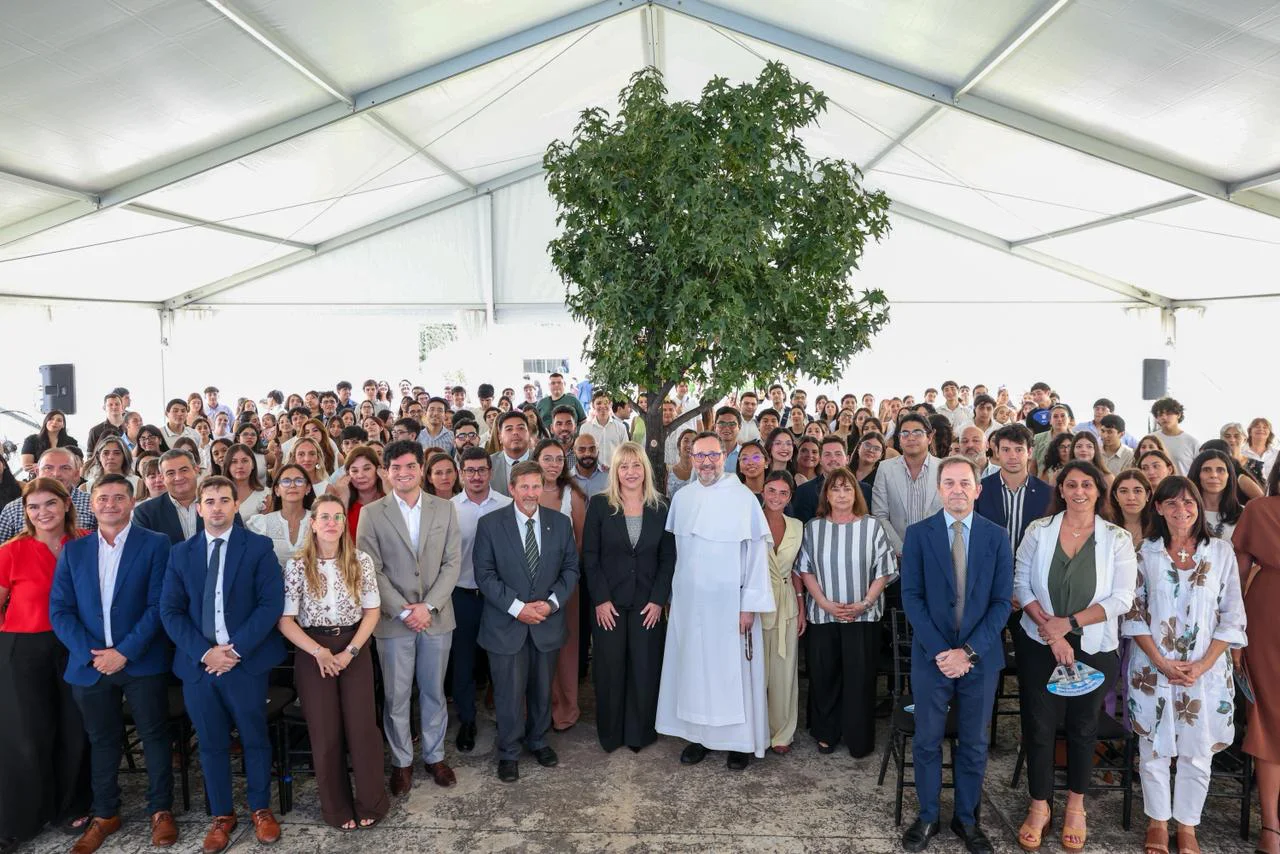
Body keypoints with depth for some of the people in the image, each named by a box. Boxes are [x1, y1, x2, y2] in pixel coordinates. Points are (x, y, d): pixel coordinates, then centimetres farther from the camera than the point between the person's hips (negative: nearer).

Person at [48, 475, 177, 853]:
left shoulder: (155, 544, -3)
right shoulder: (73, 551, 7)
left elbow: (158, 605, -9)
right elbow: (60, 610, 2)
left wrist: (125, 651, -16)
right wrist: (91, 653, -10)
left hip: (142, 663, -3)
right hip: (89, 663, 3)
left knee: (155, 735, 7)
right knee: (102, 740, 15)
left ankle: (161, 810, 22)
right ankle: (104, 814, 30)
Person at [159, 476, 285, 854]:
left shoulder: (258, 547, -3)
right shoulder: (180, 553, 7)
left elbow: (271, 603, -10)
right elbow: (170, 611, 1)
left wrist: (235, 649, -17)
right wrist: (204, 652, -12)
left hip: (247, 661, -2)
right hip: (198, 663, 3)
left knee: (254, 739, 9)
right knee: (211, 744, 12)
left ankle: (261, 809, 27)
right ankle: (221, 814, 28)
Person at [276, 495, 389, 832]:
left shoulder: (361, 561, -4)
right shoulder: (296, 566, -7)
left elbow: (372, 612, 0)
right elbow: (285, 620, -7)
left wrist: (349, 652, -10)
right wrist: (319, 652, -16)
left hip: (355, 649, 1)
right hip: (312, 653, -1)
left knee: (362, 725, -1)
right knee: (324, 731, 5)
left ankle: (370, 802, 16)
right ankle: (337, 807, 20)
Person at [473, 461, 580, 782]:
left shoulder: (561, 523, 1)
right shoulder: (490, 524, -7)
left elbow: (571, 568, 3)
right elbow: (484, 574, -10)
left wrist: (552, 602, -12)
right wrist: (517, 607, -17)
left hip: (548, 623, 3)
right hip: (506, 624, -3)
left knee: (542, 689, 17)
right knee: (509, 693, 5)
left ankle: (538, 740, 39)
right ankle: (509, 752, 25)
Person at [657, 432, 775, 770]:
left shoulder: (743, 498, -10)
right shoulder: (681, 497, 4)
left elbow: (757, 553, -10)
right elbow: (674, 549, 11)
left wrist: (750, 605, -12)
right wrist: (673, 595, 9)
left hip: (729, 603, -4)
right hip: (688, 601, 4)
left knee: (732, 670, 4)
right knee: (693, 668, 10)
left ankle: (740, 741, 18)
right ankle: (699, 736, 24)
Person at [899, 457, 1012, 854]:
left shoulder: (996, 537, 0)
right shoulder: (918, 533, -3)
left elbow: (1002, 601, -3)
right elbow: (911, 597, -6)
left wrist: (969, 651, -12)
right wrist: (939, 651, -14)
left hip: (980, 657, 1)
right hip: (931, 656, -1)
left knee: (973, 744, 13)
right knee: (927, 741, 9)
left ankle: (966, 819, 30)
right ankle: (927, 817, 26)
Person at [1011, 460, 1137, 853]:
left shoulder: (1117, 538, -4)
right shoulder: (1039, 531, -3)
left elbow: (1122, 597, -10)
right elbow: (1022, 584, -4)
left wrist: (1069, 623, -16)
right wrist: (1049, 629, -15)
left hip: (1094, 648, 0)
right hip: (1039, 645, 0)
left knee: (1083, 726, 13)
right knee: (1038, 725, 4)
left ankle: (1075, 806, 31)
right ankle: (1039, 807, 20)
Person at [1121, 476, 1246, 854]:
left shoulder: (1221, 551, -1)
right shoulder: (1145, 553, 0)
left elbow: (1233, 617, -1)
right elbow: (1134, 614, 0)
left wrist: (1202, 665, -9)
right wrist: (1161, 662, -10)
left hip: (1206, 670, 0)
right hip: (1153, 668, 0)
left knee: (1197, 752, 7)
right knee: (1154, 748, 8)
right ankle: (1158, 821, 25)